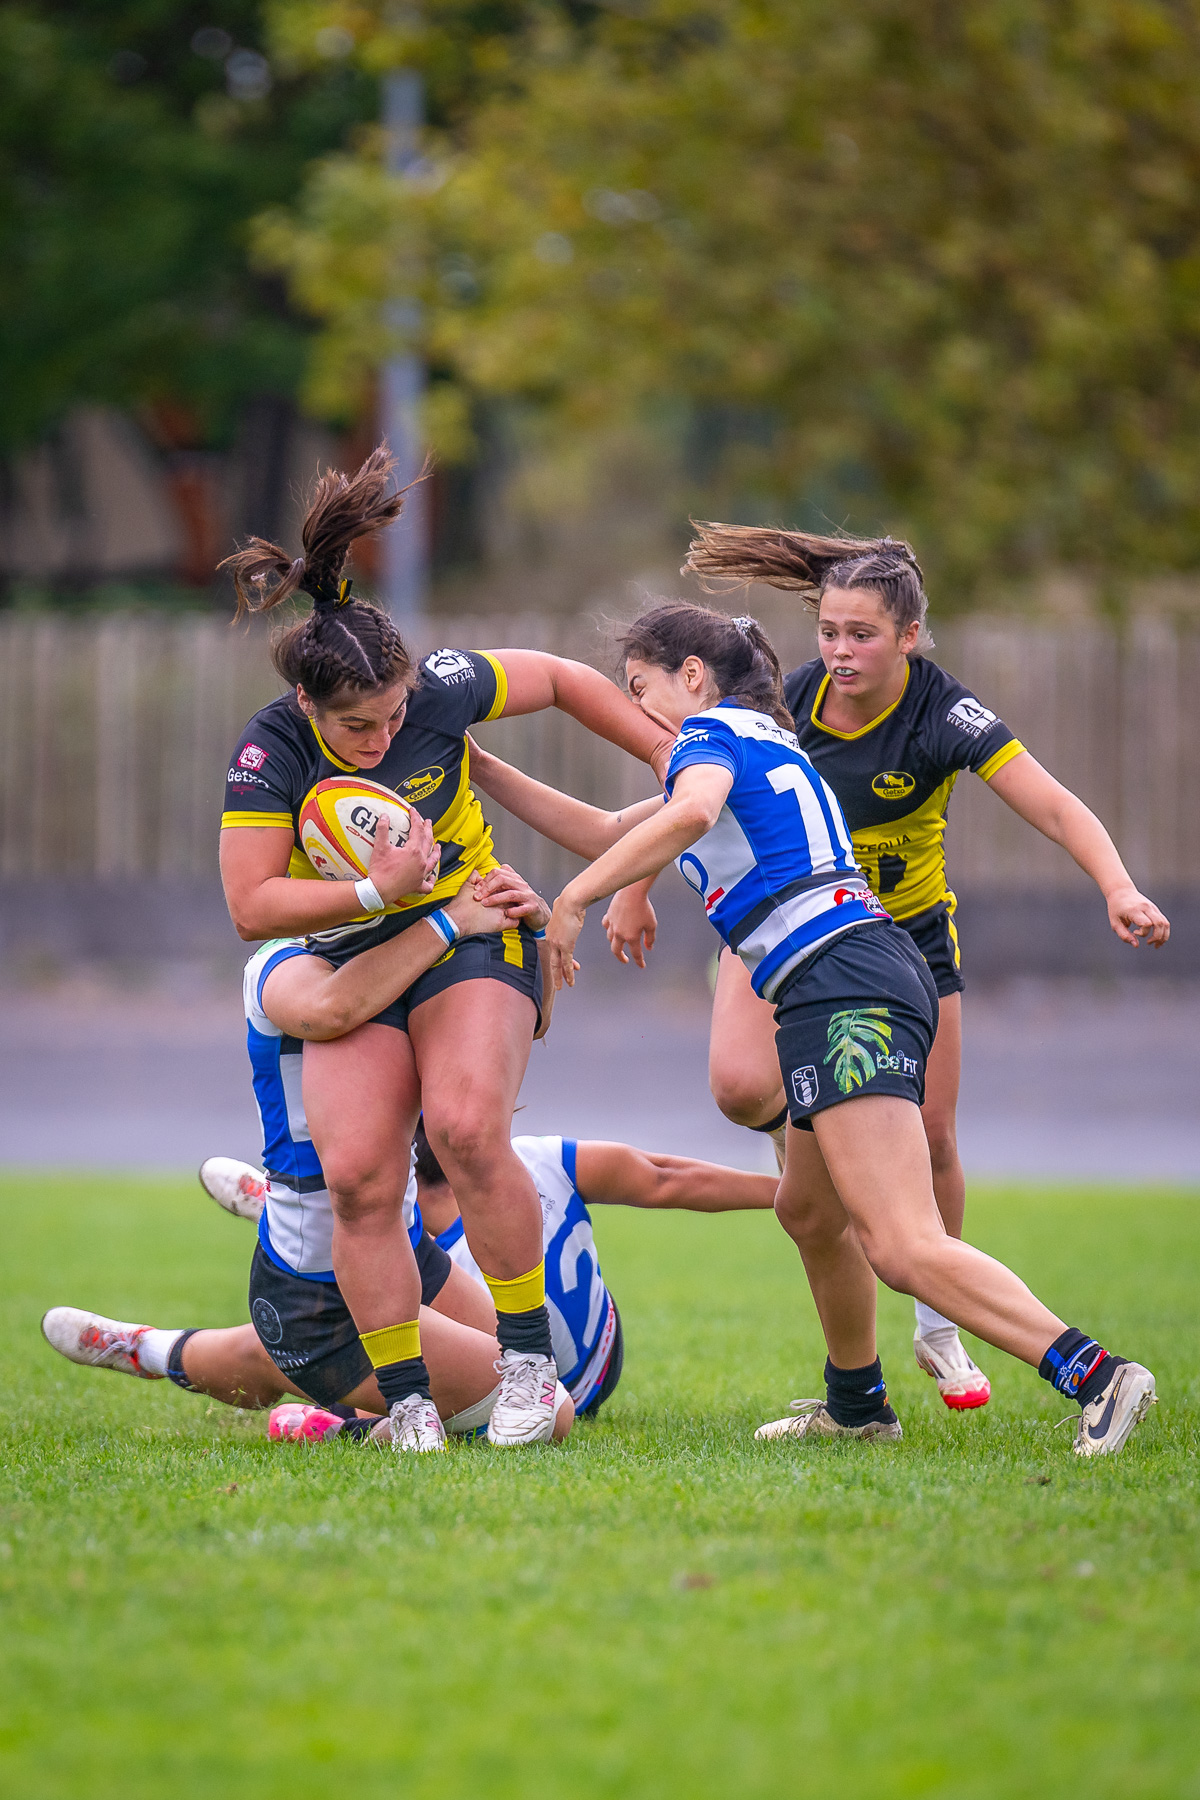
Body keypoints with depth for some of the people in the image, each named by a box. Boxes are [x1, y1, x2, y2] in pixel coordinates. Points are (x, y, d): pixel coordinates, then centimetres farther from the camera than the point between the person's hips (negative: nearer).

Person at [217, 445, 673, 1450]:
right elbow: (251, 905, -14)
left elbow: (561, 679, 3)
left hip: (471, 934, -1)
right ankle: (407, 1400, -7)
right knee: (357, 1175, -17)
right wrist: (369, 891, -26)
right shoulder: (271, 753, -15)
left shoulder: (441, 690, -15)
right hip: (352, 963, 1)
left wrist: (669, 755, 7)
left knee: (467, 1129, -26)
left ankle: (530, 1358, -13)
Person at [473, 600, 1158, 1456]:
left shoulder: (711, 733, 3)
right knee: (809, 1212, 29)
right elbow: (610, 835, 40)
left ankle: (1097, 1375, -32)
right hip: (884, 971, 10)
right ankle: (857, 1404, 42)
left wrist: (574, 900, -18)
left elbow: (690, 813, -23)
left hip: (842, 987, -10)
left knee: (904, 1249, -20)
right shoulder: (764, 746, 31)